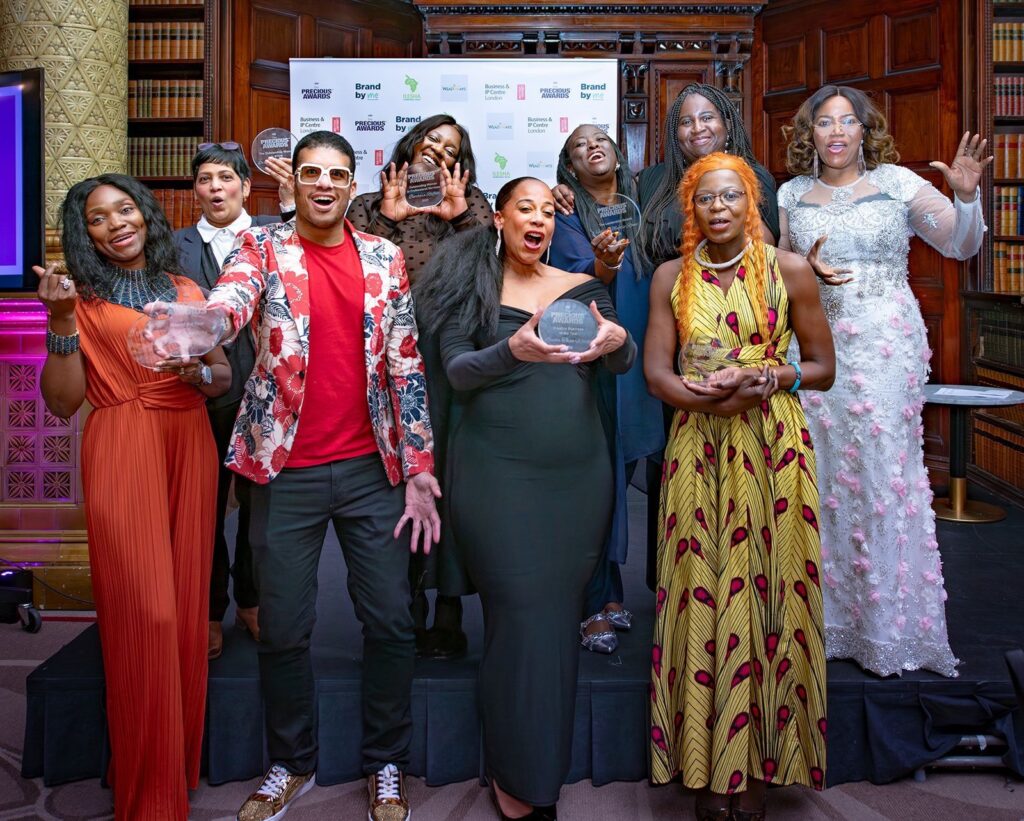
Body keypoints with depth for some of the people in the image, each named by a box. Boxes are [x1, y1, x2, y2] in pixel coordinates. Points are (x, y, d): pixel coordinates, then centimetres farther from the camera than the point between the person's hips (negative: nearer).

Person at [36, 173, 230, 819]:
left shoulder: (186, 291, 14)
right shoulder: (84, 297, 3)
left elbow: (226, 378, 13)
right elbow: (62, 402, -3)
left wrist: (195, 370, -8)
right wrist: (62, 321, -14)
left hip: (191, 447, 4)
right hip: (122, 451, -3)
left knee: (185, 602, 4)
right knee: (144, 612, -8)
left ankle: (181, 761, 23)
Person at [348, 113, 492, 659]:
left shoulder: (472, 207, 18)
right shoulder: (369, 207, 18)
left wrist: (461, 218, -6)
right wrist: (387, 219, -4)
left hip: (452, 357, 0)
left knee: (448, 470, -4)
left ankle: (449, 609, 5)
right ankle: (406, 607, 10)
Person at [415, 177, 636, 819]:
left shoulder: (583, 287, 11)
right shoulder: (473, 288, 4)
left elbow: (622, 363, 1)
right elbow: (458, 371, -8)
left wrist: (618, 342, -22)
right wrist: (513, 350, -27)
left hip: (578, 471, 3)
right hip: (497, 471, -3)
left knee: (560, 612, 6)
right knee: (522, 613, -5)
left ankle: (541, 767, 23)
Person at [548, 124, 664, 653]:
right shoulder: (567, 217, -1)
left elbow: (658, 278, 15)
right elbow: (575, 283, -17)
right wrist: (603, 265, -37)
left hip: (637, 364, 5)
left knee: (619, 473, 11)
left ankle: (610, 592, 24)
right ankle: (594, 606, 2)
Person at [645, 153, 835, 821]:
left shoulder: (789, 270, 3)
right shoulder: (672, 278, 9)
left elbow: (823, 367, 4)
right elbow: (656, 371, 1)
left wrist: (766, 377, -14)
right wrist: (714, 396, -16)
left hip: (773, 446, -1)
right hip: (698, 450, 1)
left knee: (765, 592, 0)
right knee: (701, 594, 1)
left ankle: (758, 764, 14)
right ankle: (709, 765, 13)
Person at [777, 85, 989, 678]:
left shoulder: (896, 182, 2)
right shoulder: (793, 194, 11)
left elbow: (962, 245, 0)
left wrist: (966, 194, -17)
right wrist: (806, 269, -3)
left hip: (886, 346, -3)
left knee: (883, 473, -3)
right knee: (824, 474, 4)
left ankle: (890, 629, 11)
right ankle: (831, 616, 18)